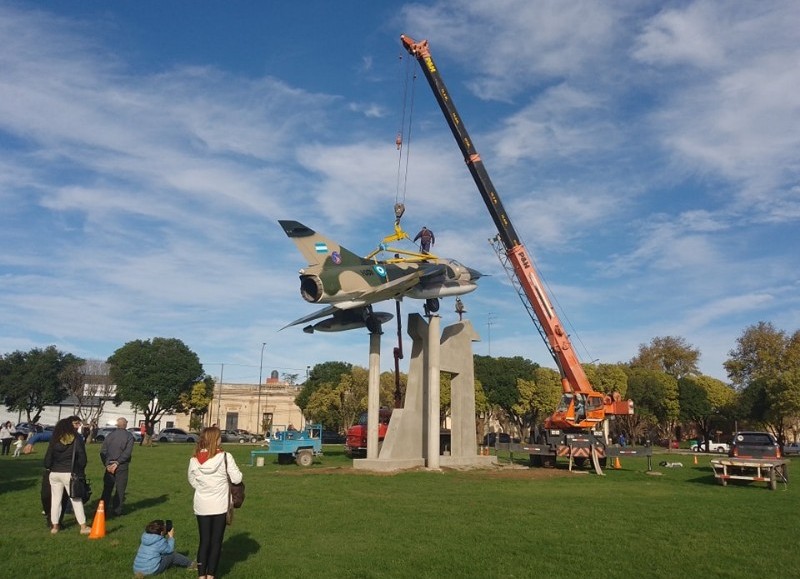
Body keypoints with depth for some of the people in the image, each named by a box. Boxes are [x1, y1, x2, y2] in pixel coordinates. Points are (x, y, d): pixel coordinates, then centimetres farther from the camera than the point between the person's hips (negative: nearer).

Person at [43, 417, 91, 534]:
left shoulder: (54, 440, 1)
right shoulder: (76, 438, -4)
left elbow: (48, 457, 2)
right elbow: (82, 457, -5)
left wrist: (48, 468, 21)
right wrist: (81, 470, 10)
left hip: (54, 473, 2)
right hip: (70, 474, -2)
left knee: (55, 499, 13)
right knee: (76, 500, 3)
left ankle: (55, 526, 20)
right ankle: (83, 527, 5)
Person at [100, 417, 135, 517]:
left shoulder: (110, 435, 5)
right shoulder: (129, 436, -5)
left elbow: (102, 451, -1)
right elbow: (127, 452, -16)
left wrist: (107, 464, -4)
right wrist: (117, 463, -12)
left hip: (109, 465, 3)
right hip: (122, 467, -3)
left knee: (107, 489, 13)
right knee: (120, 489, 5)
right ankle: (117, 511, 7)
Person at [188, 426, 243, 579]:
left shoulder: (194, 459, -4)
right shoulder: (225, 456, -14)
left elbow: (192, 481, 7)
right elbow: (237, 478, -10)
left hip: (201, 506, 3)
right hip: (220, 506, -3)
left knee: (204, 541, 14)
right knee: (216, 541, 11)